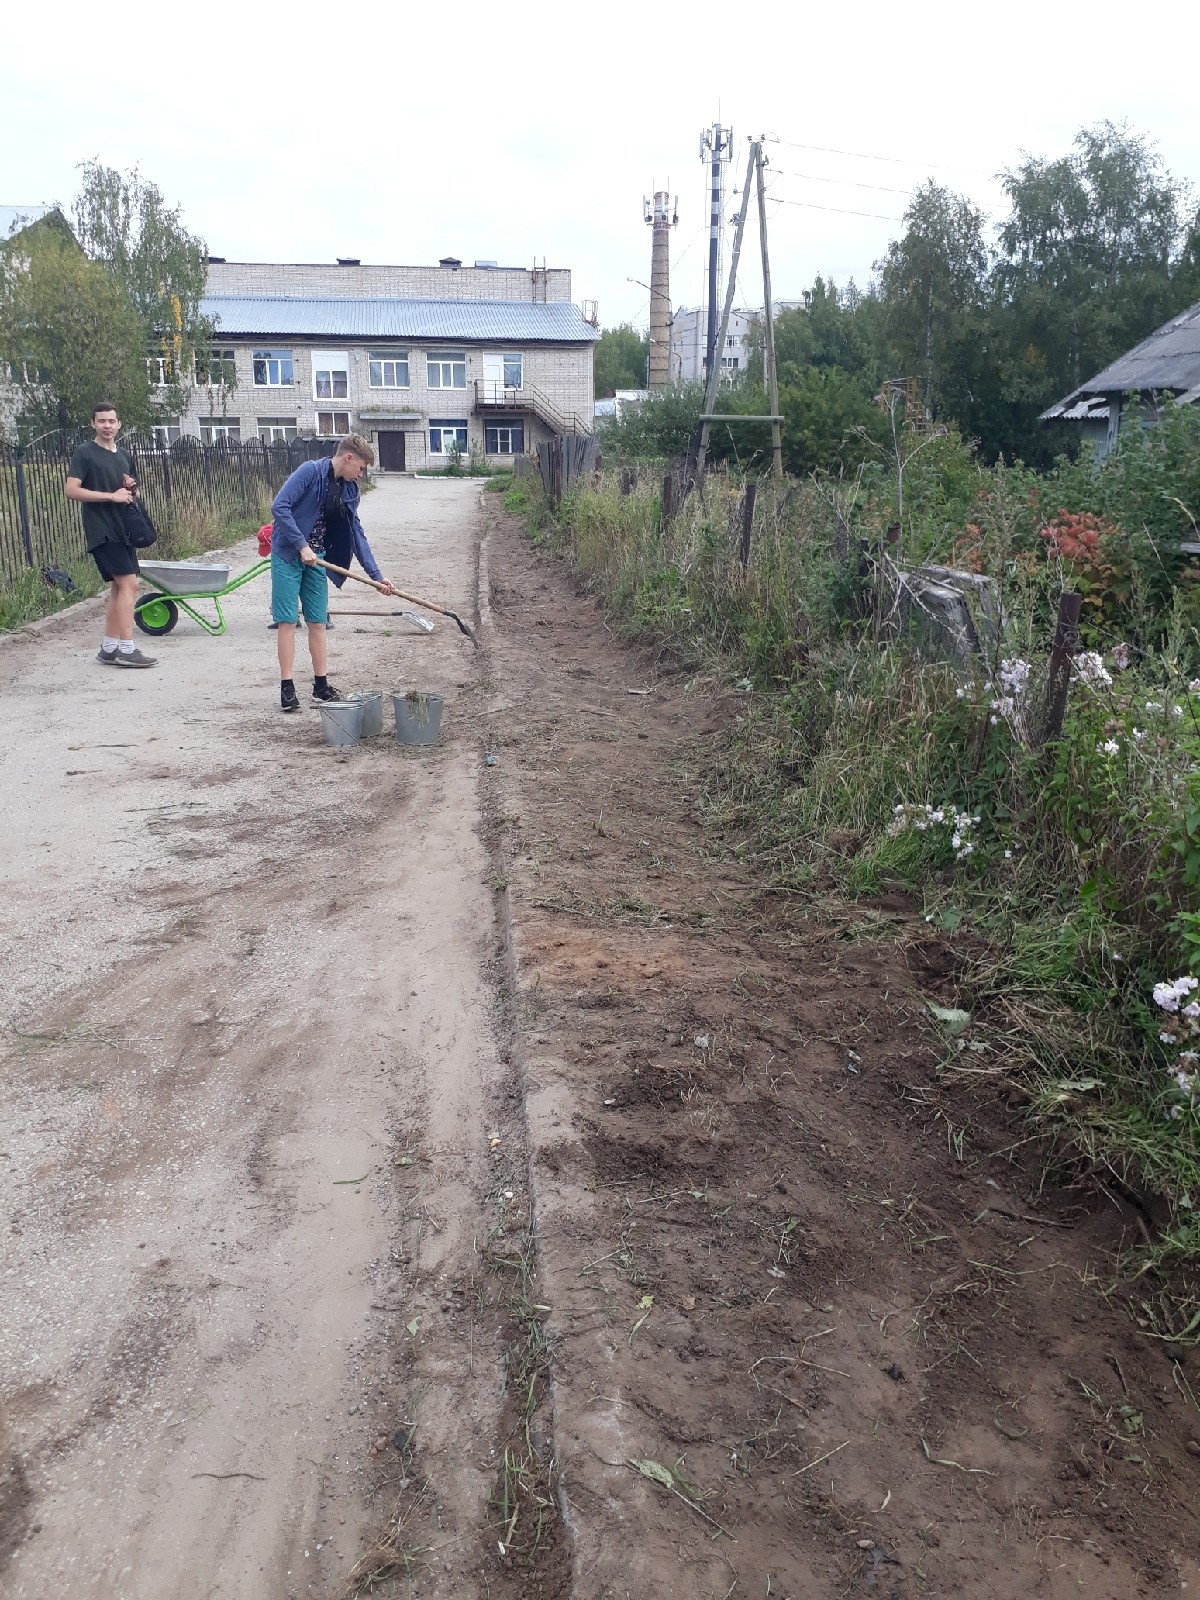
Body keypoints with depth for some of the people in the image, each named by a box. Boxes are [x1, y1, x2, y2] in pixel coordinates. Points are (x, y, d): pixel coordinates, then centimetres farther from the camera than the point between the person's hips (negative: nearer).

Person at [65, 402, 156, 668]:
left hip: (124, 529, 8)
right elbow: (72, 491, -13)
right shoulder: (85, 454, -4)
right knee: (129, 583, -16)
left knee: (119, 587, 7)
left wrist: (131, 488, 2)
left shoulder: (123, 456, 17)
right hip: (102, 531, -8)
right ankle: (126, 649, -15)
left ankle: (109, 649, 12)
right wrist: (111, 496, -17)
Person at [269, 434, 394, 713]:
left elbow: (357, 533, 10)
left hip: (316, 559, 6)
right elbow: (279, 506, -21)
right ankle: (286, 688, 1)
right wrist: (302, 546, -24)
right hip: (287, 555, -6)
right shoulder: (310, 471, -15)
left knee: (317, 622, 8)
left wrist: (376, 574, 6)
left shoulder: (350, 490, 6)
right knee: (288, 620, -4)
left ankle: (321, 685, 15)